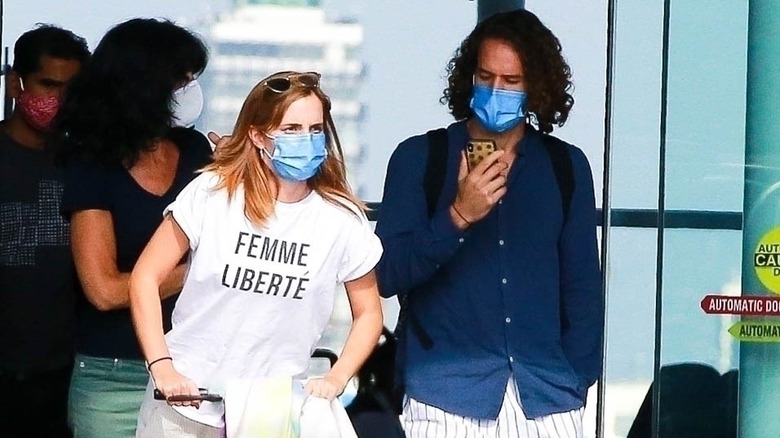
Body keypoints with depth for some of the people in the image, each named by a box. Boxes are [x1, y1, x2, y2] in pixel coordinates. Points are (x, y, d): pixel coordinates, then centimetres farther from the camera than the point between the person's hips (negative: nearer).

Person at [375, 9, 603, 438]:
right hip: (447, 395, -2)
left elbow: (582, 285, 12)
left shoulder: (567, 166, 10)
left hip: (545, 397, 2)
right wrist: (457, 217, -15)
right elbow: (386, 274, -3)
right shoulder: (419, 158, 4)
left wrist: (575, 382, 5)